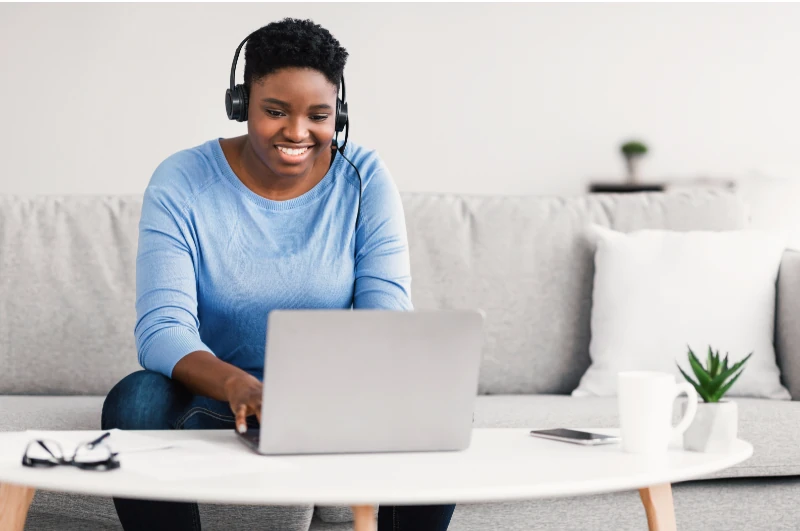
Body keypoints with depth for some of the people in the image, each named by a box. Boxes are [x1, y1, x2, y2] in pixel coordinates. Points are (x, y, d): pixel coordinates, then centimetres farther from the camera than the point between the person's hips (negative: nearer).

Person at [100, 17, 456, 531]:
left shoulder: (364, 178, -6)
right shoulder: (181, 182, -12)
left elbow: (388, 313, -14)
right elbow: (162, 329, -22)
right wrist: (237, 385, -44)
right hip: (216, 401, -1)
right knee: (137, 401, -32)